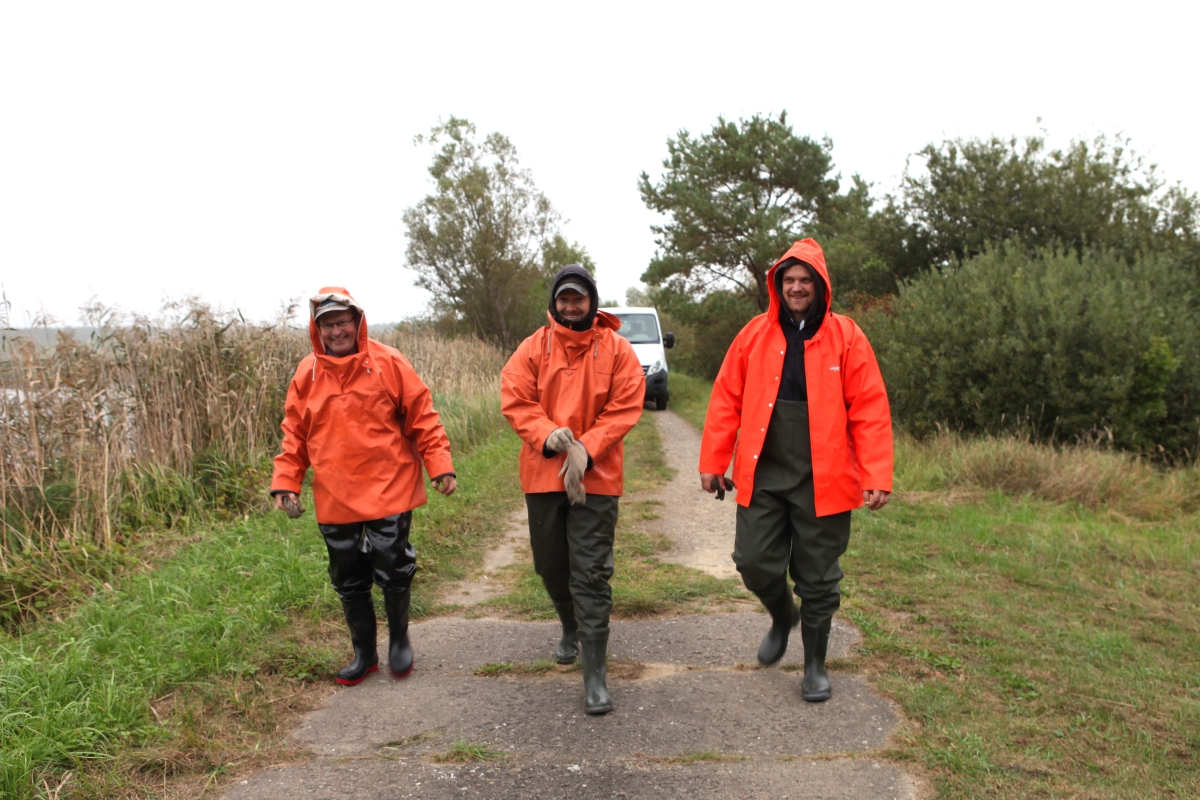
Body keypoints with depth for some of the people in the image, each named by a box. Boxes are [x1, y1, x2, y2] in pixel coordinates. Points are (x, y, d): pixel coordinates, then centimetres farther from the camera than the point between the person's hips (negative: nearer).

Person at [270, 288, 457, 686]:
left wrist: (440, 464, -11)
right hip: (335, 500, 4)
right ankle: (363, 653, 30)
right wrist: (285, 481, 3)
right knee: (348, 580, 12)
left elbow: (422, 417, -5)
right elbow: (294, 434, 10)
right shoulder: (307, 374, 6)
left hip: (389, 491, -3)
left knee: (393, 569, -1)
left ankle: (399, 639, 25)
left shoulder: (388, 363, -4)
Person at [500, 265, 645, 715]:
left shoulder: (615, 348, -1)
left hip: (596, 477, -3)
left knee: (591, 573, -5)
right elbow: (515, 400, -2)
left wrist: (586, 449, -18)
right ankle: (571, 629, 46)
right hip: (543, 473, 3)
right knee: (550, 564, 17)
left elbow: (625, 407, -7)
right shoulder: (535, 347, 3)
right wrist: (548, 435, -19)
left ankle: (594, 674, 0)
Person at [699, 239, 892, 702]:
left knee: (818, 578, 8)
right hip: (762, 475, 2)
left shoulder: (846, 337, -2)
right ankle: (783, 616, 35)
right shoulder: (755, 334, 3)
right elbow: (726, 401, 5)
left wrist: (877, 478, -12)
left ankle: (815, 665, 27)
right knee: (755, 562, 2)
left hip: (822, 480, -2)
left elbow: (870, 411, -6)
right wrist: (712, 462, 1)